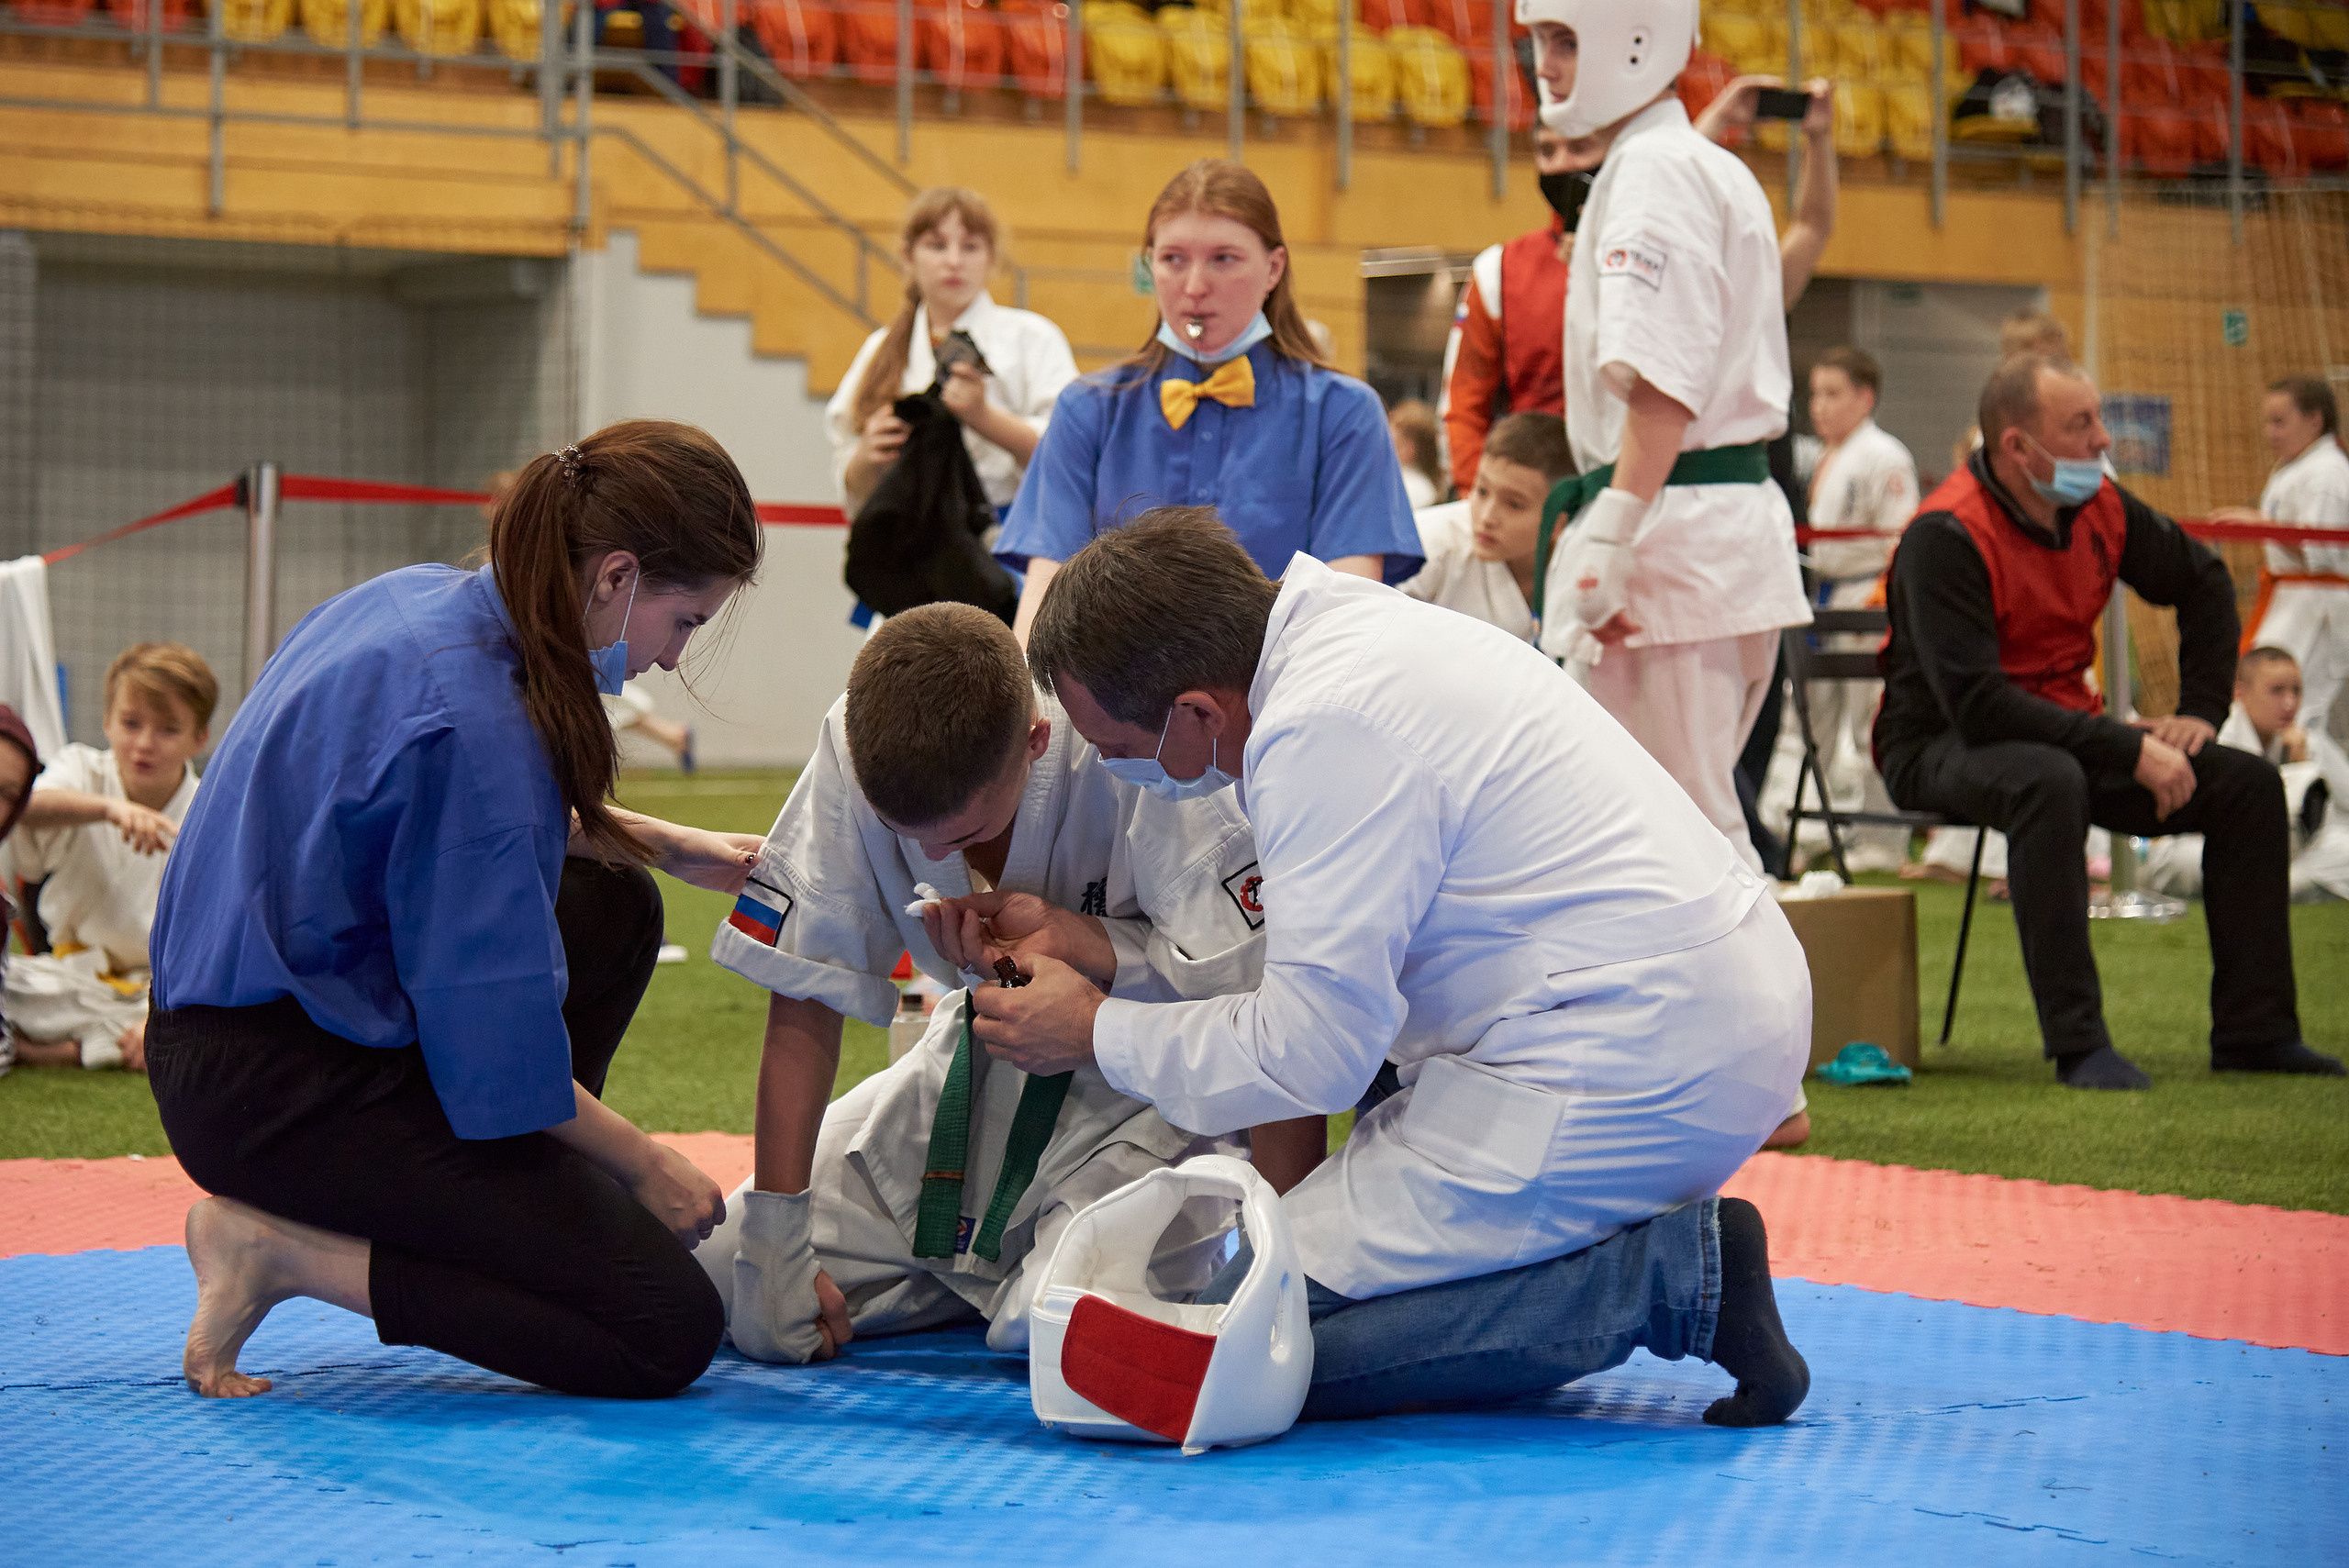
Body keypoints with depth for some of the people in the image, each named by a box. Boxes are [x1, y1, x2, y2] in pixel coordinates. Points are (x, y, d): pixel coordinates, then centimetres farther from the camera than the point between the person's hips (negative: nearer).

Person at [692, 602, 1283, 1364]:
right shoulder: (855, 752, -20)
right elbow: (805, 1005, -11)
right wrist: (774, 1244, -12)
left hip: (1146, 1081, -5)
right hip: (987, 1056, 5)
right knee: (715, 1279, -6)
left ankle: (1193, 1239, 4)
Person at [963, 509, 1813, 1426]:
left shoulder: (1324, 731, -19)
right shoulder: (1342, 624, 10)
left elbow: (1308, 1056, -13)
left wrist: (1098, 1034, -1)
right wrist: (1110, 959, 22)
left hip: (1634, 1073, -10)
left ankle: (1672, 1274, -10)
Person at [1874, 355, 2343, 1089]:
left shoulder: (2099, 508, 0)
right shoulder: (1947, 535, -23)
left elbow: (2203, 581, 19)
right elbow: (1975, 703, -30)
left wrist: (2200, 710, 6)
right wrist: (2131, 751, -30)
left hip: (2067, 730, 7)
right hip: (1942, 747, -7)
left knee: (2249, 783, -6)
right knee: (2048, 781, -40)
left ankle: (2253, 1031, -1)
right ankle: (2078, 1044, -36)